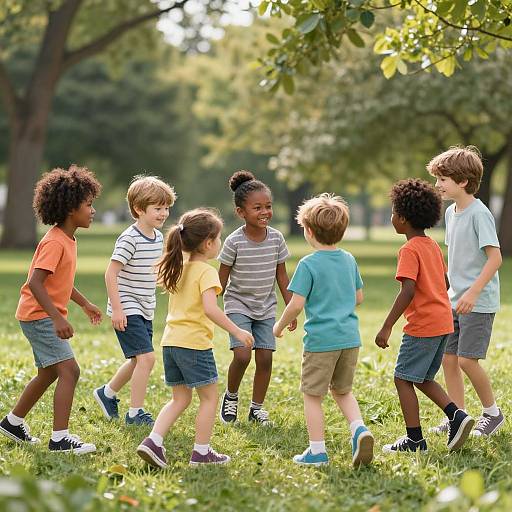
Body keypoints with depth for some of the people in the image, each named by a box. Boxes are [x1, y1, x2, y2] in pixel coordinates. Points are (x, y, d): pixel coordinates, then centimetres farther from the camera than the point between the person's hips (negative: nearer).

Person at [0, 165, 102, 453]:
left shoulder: (68, 240, 10)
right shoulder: (55, 242, -21)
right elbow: (35, 283, -29)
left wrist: (85, 304, 27)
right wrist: (58, 318, -34)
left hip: (48, 316, 11)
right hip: (39, 315, -11)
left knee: (49, 373, 20)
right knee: (70, 370, -16)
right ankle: (60, 438, -16)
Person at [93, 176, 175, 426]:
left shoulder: (158, 237, 7)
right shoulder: (129, 239, -18)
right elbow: (111, 273, -21)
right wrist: (117, 308, -23)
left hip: (144, 310, 9)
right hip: (127, 310, -9)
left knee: (137, 360, 19)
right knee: (146, 357, -15)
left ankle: (107, 393, 41)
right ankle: (135, 413, -6)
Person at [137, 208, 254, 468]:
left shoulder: (179, 269, 13)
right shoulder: (206, 272, -13)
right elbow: (210, 309, -25)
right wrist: (237, 332, -20)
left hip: (171, 341, 8)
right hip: (194, 343, -8)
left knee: (180, 398, 16)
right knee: (209, 397, 7)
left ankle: (153, 441, 2)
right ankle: (201, 452, 10)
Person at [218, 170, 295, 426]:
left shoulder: (276, 238, -5)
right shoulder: (234, 242, -15)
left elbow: (281, 276, 5)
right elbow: (222, 279, -7)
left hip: (266, 308, 4)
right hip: (238, 305, -4)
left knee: (265, 357, -2)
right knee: (242, 355, -17)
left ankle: (257, 408, 14)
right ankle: (231, 396, 10)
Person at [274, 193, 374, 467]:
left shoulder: (308, 264, -12)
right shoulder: (349, 260, 7)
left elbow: (296, 304, -14)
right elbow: (359, 297, 15)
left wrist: (279, 326, 2)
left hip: (320, 339, -6)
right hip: (350, 337, 6)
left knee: (312, 395, 8)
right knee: (342, 391, 21)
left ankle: (317, 451, 10)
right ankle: (360, 430, 0)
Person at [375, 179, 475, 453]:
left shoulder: (409, 250, -15)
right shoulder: (433, 246, 12)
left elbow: (408, 291, -24)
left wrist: (387, 327, -23)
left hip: (422, 325, -9)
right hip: (443, 322, 9)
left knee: (403, 378, 1)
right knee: (423, 379, 19)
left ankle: (414, 440, 3)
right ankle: (457, 416, 3)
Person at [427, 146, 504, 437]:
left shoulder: (479, 214, -16)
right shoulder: (451, 212, 10)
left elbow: (495, 258, -21)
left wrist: (473, 292, -26)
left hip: (479, 302, -8)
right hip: (455, 300, 8)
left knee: (467, 360, -9)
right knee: (448, 357, 6)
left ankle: (492, 412, 10)